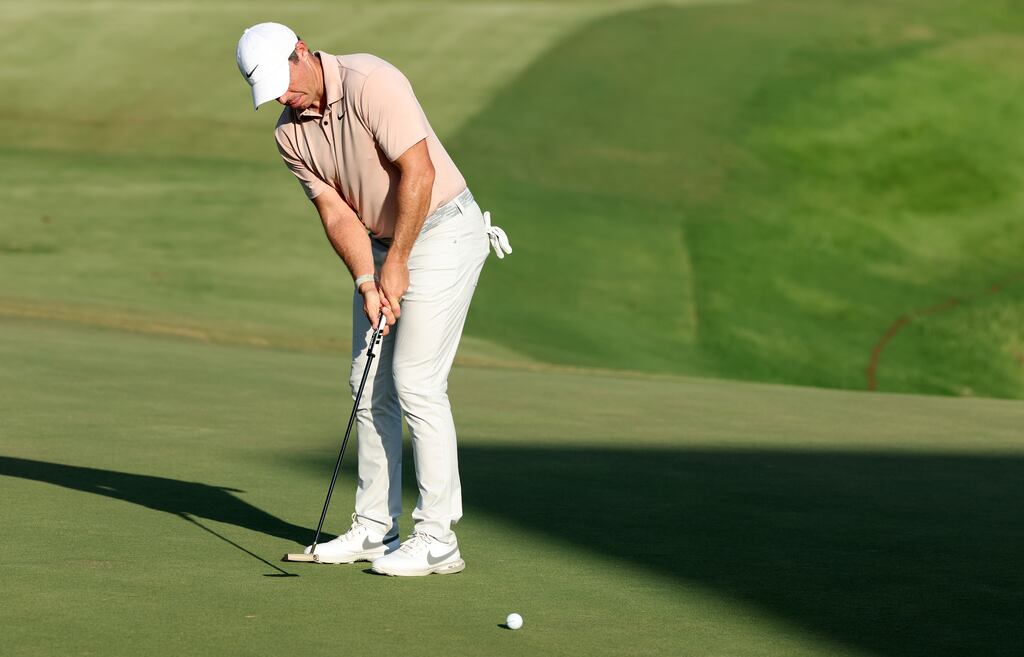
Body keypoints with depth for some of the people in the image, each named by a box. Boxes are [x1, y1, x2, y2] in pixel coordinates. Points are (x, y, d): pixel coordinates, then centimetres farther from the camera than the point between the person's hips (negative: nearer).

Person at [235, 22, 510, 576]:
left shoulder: (370, 83, -22)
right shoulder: (289, 133, 1)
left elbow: (417, 171, -25)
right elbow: (336, 211, -1)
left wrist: (396, 263, -19)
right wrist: (368, 282, -15)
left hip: (442, 230, -8)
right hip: (382, 245, 8)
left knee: (415, 381, -12)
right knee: (370, 384, 7)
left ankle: (436, 538, -9)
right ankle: (374, 529, 14)